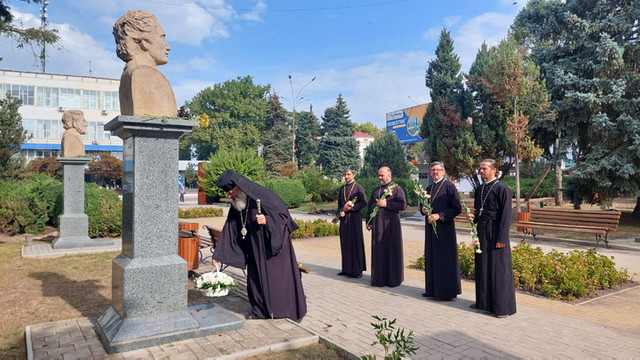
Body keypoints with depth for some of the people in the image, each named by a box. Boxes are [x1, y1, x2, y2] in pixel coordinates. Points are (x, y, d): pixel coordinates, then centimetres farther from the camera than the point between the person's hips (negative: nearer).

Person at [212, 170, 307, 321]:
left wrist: (267, 220, -32)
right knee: (256, 277, 9)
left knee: (278, 276, 2)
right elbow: (229, 231, 2)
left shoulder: (263, 196, -21)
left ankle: (285, 309, 18)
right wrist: (218, 255, -1)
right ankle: (260, 309, 25)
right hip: (255, 249, 6)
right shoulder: (236, 206, -1)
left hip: (274, 245, -6)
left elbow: (283, 215, -16)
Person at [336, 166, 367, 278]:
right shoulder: (342, 188, 13)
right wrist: (341, 212, -2)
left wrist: (351, 207, -15)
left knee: (356, 242, -2)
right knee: (345, 243, 7)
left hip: (354, 218, -5)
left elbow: (364, 202, -8)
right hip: (344, 218, 5)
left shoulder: (358, 187, -3)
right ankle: (346, 268, 15)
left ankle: (357, 270, 5)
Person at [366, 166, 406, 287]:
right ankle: (379, 278, 16)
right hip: (377, 224, 5)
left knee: (392, 250, 0)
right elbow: (370, 205, 18)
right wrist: (368, 221, 11)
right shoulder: (375, 190, 16)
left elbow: (403, 204, -11)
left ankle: (393, 278, 10)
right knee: (378, 251, 7)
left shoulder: (397, 189, -1)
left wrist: (386, 204, -16)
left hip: (390, 224, -5)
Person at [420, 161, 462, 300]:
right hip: (430, 227, 7)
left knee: (445, 259, -2)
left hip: (445, 227, -7)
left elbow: (457, 208, -12)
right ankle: (433, 289, 18)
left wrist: (439, 215, -19)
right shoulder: (429, 188, 15)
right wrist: (423, 209, -1)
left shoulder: (449, 186, -6)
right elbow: (423, 206, 23)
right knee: (431, 258, 10)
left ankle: (447, 291, 7)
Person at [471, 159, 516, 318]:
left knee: (499, 269, -1)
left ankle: (502, 306, 9)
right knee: (482, 268, 12)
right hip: (482, 233, 7)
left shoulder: (502, 189, -11)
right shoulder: (479, 189, 12)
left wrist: (502, 238, -17)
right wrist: (474, 216, -1)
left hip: (495, 233, -7)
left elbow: (506, 215, -14)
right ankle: (484, 302, 24)